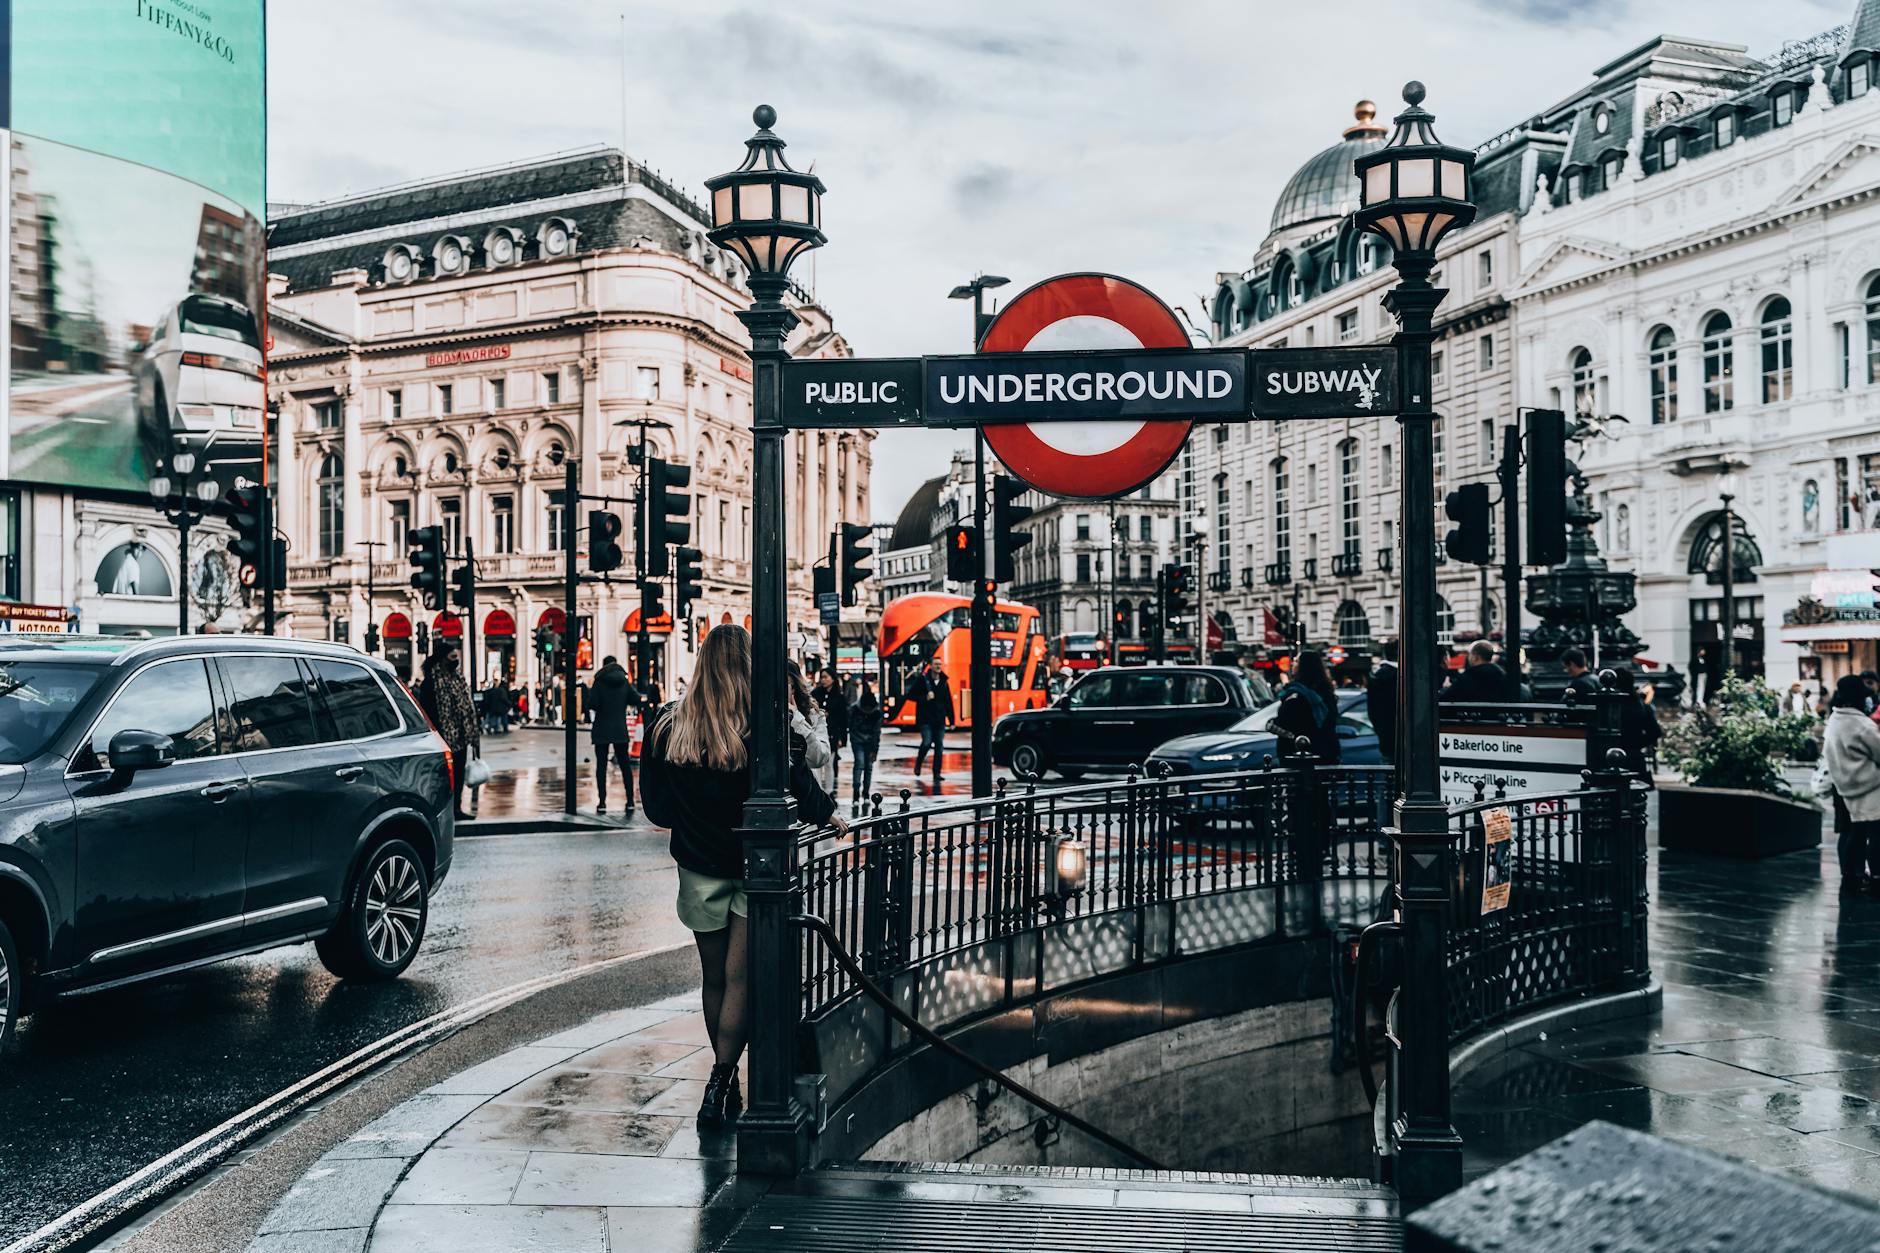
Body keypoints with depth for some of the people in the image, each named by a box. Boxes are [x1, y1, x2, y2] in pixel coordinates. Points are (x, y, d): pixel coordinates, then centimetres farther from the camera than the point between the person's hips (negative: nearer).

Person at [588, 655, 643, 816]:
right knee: (625, 765, 7)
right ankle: (630, 802, 3)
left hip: (602, 730, -2)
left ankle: (602, 803, -2)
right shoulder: (624, 682, 3)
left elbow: (592, 704, -14)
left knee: (601, 765, 2)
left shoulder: (599, 682, -6)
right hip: (621, 730, 2)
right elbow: (636, 701, -1)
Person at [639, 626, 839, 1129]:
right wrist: (828, 816, 10)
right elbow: (801, 788, -10)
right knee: (741, 979, 2)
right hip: (754, 866, -3)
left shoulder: (668, 724, -5)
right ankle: (720, 1081, -3)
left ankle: (726, 1079, 24)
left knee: (714, 978, 14)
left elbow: (655, 805, 1)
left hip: (699, 868, 3)